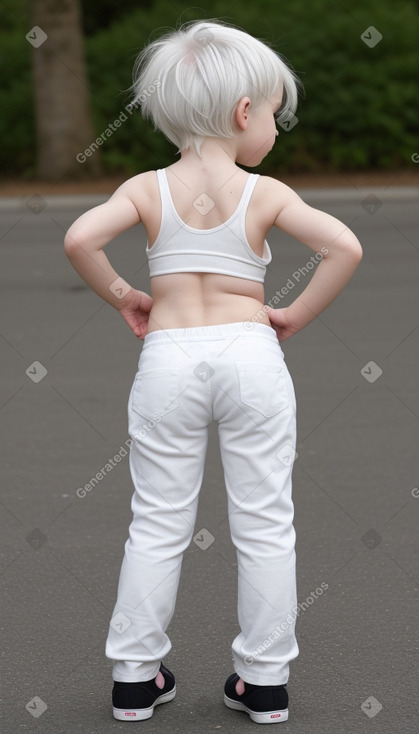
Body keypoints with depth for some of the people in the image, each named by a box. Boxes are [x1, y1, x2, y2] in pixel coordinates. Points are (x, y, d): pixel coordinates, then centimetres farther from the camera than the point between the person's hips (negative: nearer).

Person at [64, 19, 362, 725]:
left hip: (168, 358, 2)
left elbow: (79, 238, -13)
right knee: (264, 524, 8)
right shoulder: (266, 193, -3)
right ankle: (264, 679, 14)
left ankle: (135, 675, 17)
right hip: (250, 352, -1)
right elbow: (344, 247, -14)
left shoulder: (147, 188, 1)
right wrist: (296, 315, -2)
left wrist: (121, 295, 2)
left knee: (157, 522, 11)